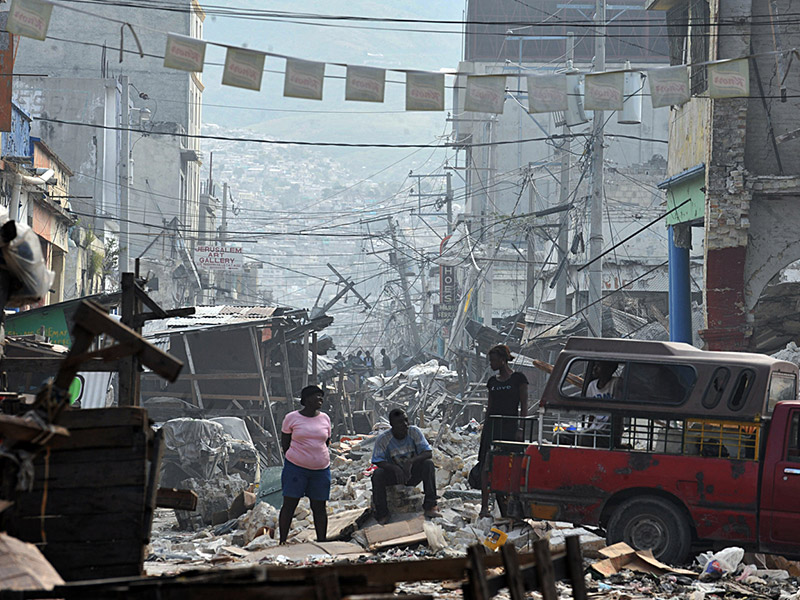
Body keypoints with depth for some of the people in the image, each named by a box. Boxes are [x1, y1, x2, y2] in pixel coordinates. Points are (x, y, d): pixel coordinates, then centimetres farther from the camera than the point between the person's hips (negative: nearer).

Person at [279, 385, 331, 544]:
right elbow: (284, 444, 4)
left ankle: (322, 541, 11)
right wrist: (297, 459, 1)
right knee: (289, 505, -2)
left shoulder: (325, 418, 9)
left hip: (321, 469, 3)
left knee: (319, 507, 5)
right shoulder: (292, 418, -1)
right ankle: (282, 541, 3)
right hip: (295, 467, -3)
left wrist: (318, 458, 12)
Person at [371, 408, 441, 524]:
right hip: (394, 473, -1)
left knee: (428, 463, -27)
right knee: (377, 474, -30)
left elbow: (428, 453, -18)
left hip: (413, 473, 1)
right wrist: (395, 468, -37)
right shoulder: (383, 439, -14)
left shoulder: (415, 432, -12)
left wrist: (411, 461, -37)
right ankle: (382, 515, -21)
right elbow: (378, 461, -18)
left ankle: (430, 507, -28)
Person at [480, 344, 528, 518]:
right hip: (492, 426, 4)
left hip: (510, 426, -4)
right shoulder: (492, 381, 14)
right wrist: (485, 428, 15)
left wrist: (521, 429, -9)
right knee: (487, 466, -7)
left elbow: (523, 406, -2)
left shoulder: (518, 379, -1)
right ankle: (484, 506, -10)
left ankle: (506, 508, 4)